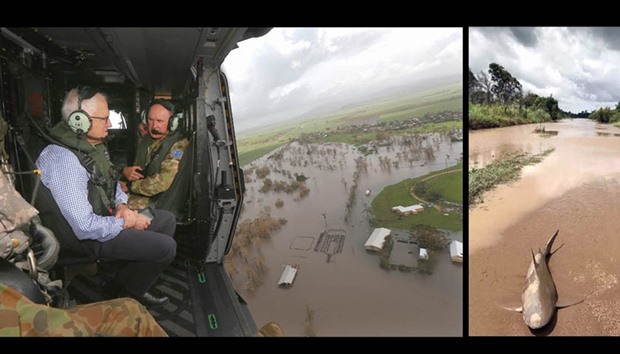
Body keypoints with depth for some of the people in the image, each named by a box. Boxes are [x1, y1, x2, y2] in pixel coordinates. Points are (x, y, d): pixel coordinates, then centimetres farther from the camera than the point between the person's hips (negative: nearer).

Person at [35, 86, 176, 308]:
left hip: (107, 217, 10)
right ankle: (129, 291, 13)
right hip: (87, 237, -10)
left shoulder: (93, 145, 2)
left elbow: (111, 183, 19)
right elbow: (85, 227, -33)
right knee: (165, 247, -16)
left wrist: (122, 206, -2)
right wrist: (126, 224, -18)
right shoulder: (63, 159, -29)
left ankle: (129, 280, 16)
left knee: (167, 220, 10)